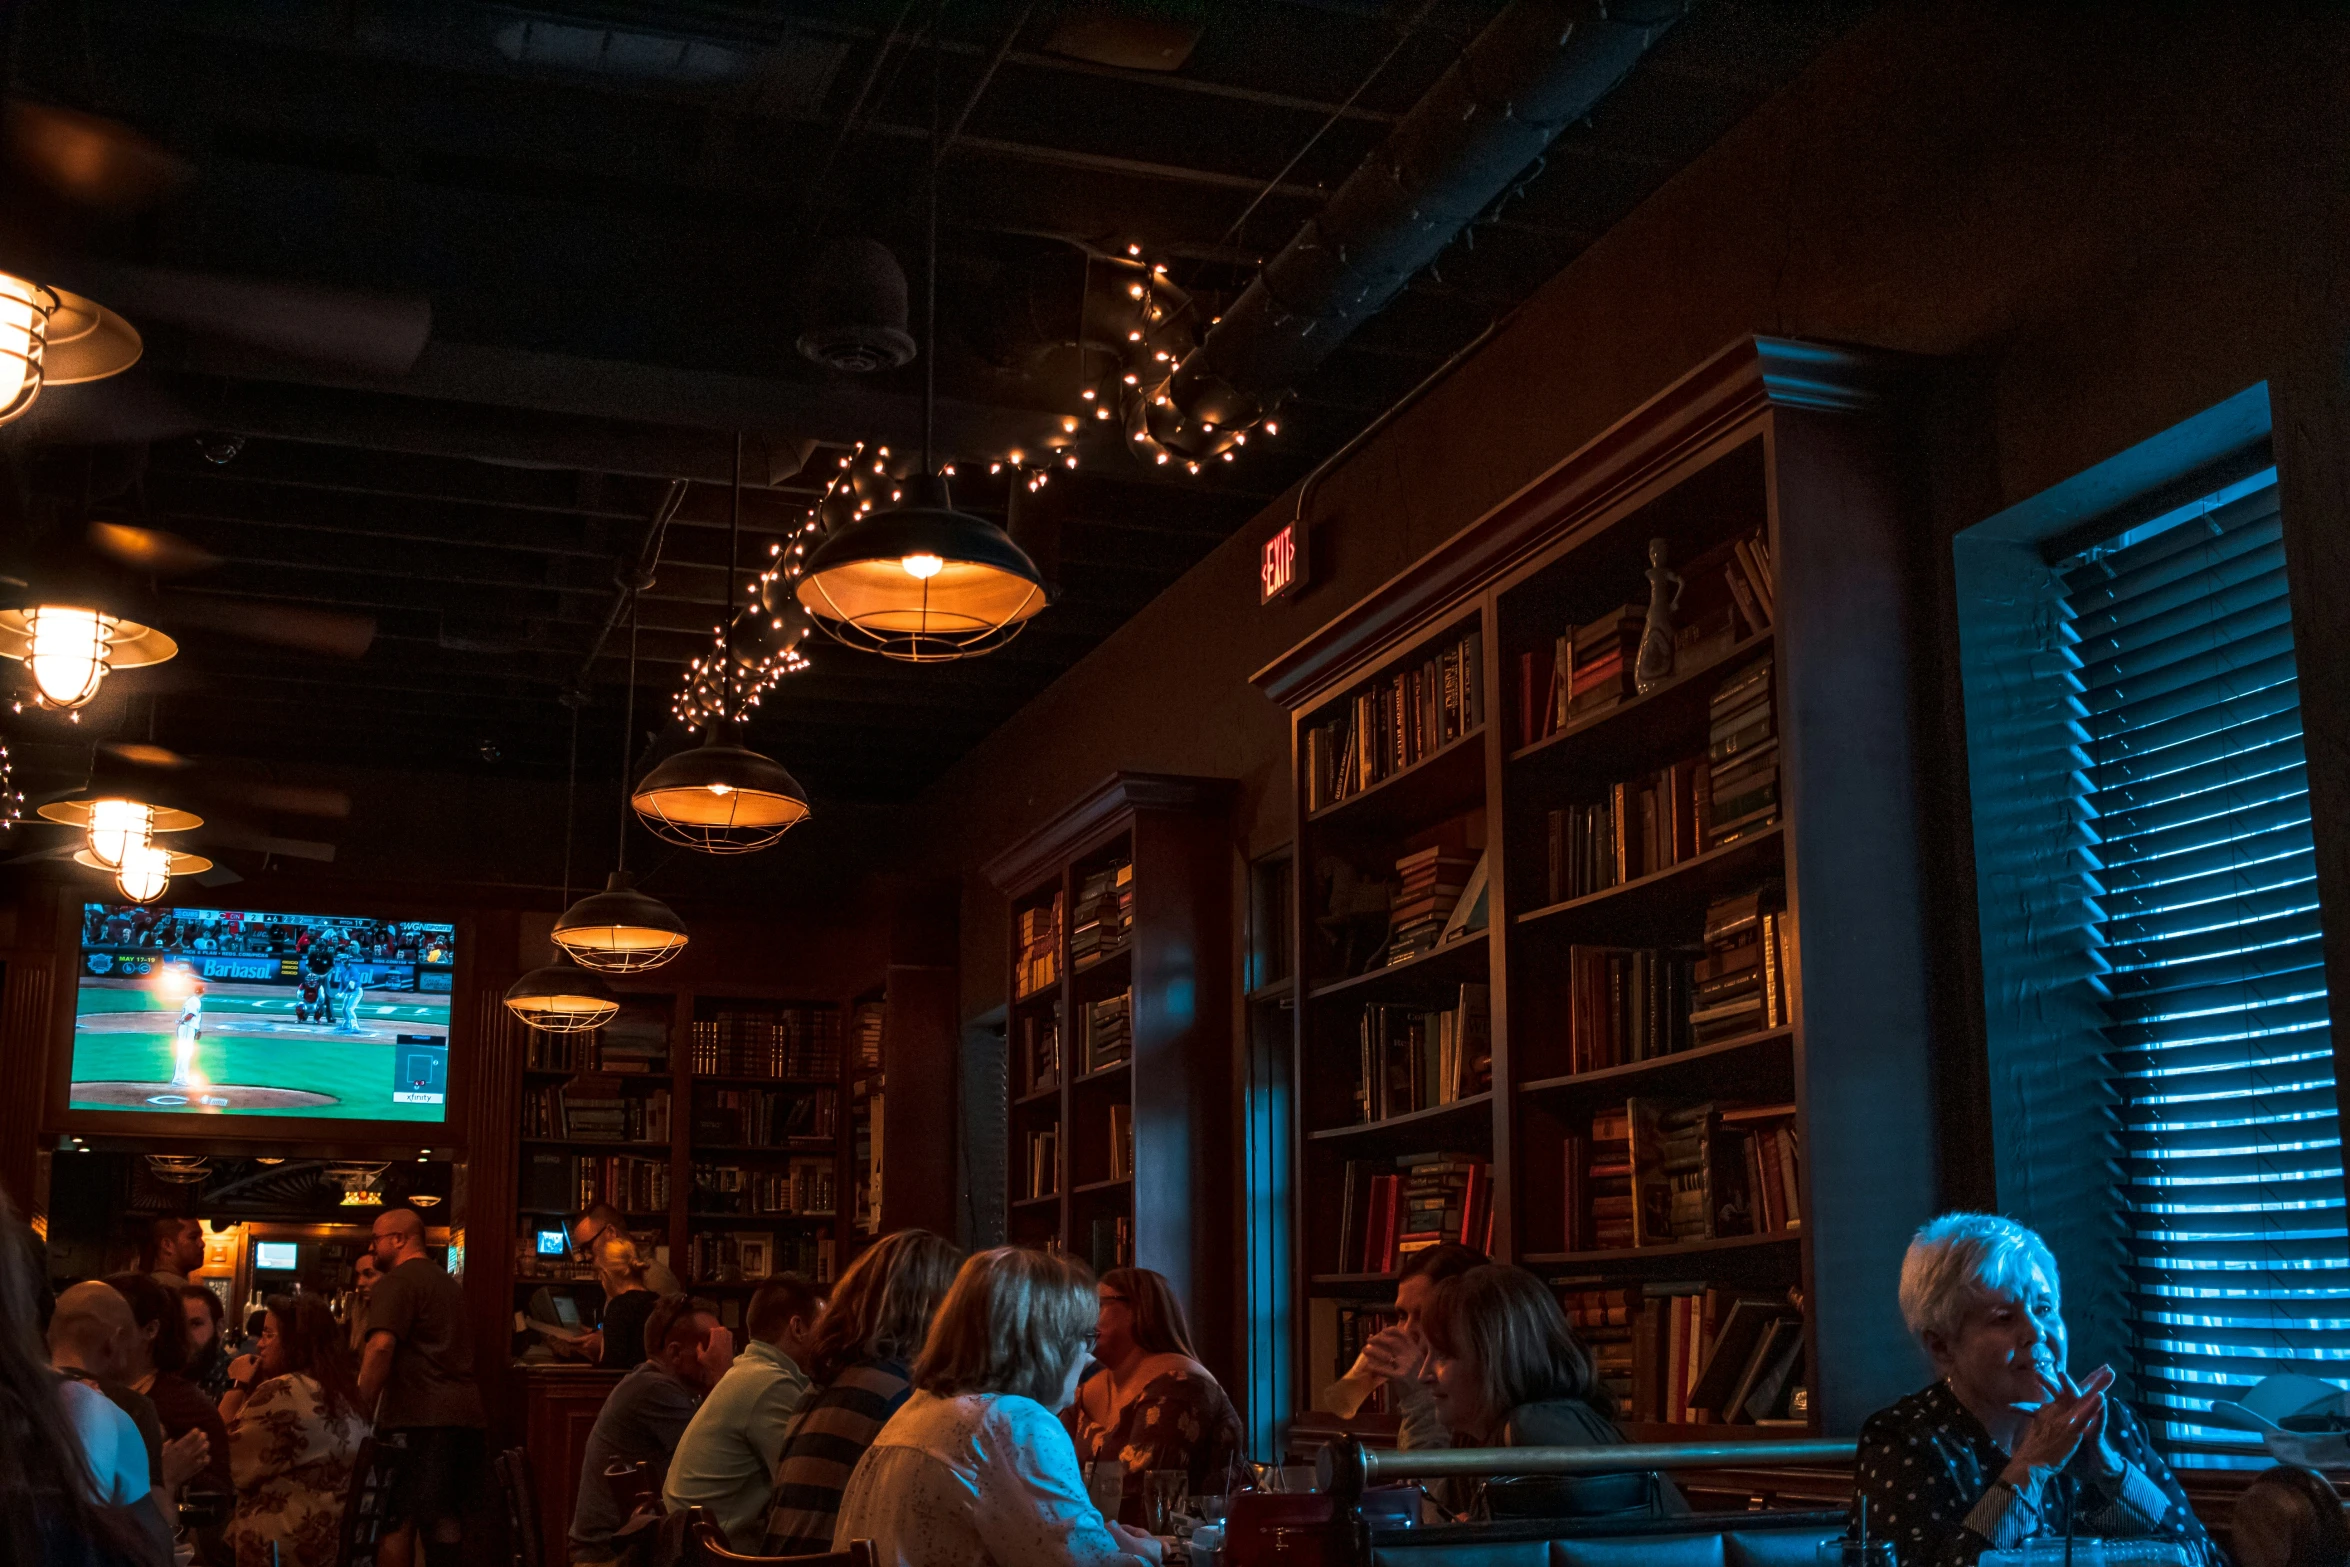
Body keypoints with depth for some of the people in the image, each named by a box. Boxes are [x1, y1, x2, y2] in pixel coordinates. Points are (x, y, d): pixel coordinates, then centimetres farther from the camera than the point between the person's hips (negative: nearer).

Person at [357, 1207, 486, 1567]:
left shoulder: (397, 1281, -5)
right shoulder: (449, 1284, 23)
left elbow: (381, 1348, -18)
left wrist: (363, 1410, -14)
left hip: (420, 1417, -8)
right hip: (467, 1412, 8)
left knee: (400, 1520, -5)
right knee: (448, 1517, 12)